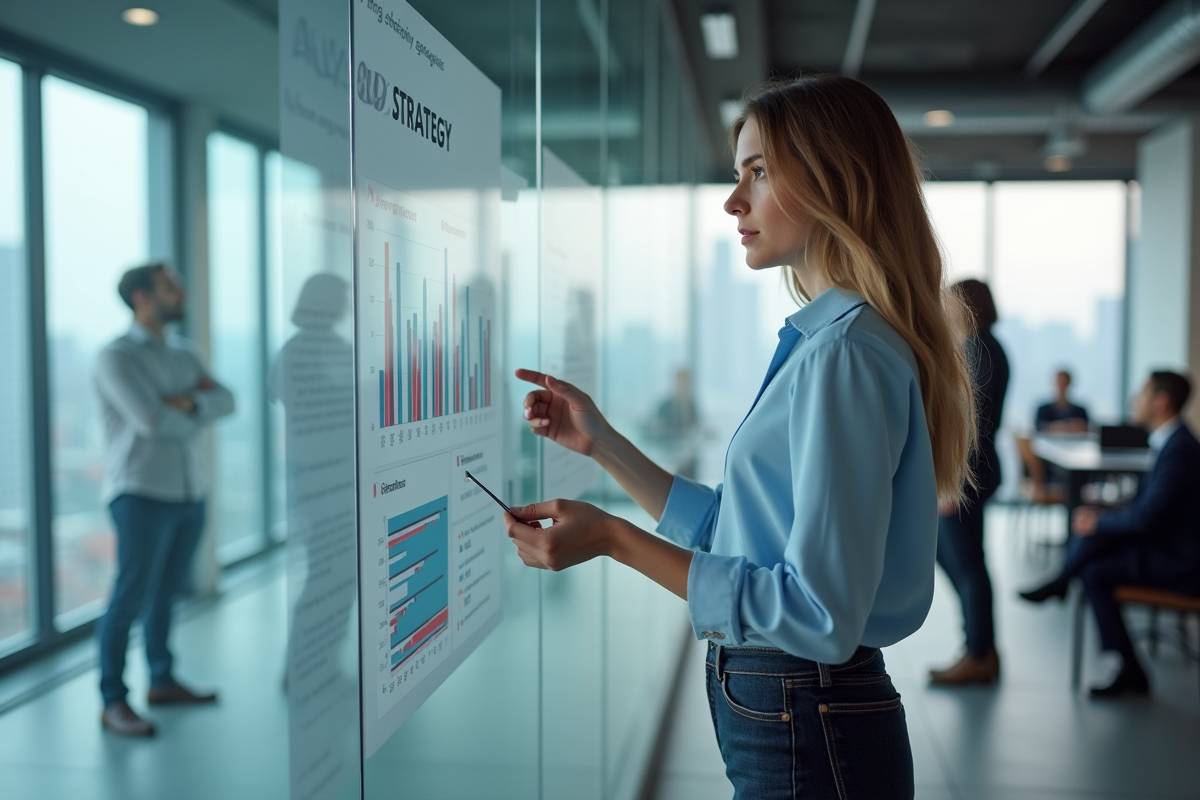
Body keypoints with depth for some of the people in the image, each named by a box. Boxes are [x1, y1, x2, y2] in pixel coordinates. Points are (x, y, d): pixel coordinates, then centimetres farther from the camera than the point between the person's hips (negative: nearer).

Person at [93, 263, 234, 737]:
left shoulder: (185, 355, 15)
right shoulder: (117, 357, -8)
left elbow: (224, 402, 2)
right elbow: (153, 421, -19)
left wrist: (188, 402, -16)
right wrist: (196, 415, -2)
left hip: (190, 493, 7)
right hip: (142, 493, -7)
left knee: (165, 591, 15)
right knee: (131, 595, -9)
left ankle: (162, 681, 26)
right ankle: (114, 703, -2)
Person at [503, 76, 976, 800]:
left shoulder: (844, 355, -21)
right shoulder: (819, 342, 9)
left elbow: (820, 616, -25)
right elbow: (731, 536, 12)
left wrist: (616, 540, -22)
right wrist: (601, 442, 9)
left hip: (810, 742, -9)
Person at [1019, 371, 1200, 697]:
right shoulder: (1173, 441, 9)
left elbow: (1145, 518, -26)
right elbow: (1145, 505, 15)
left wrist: (1098, 523, -11)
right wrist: (1103, 515, 1)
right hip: (1168, 546, 10)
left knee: (1094, 572, -19)